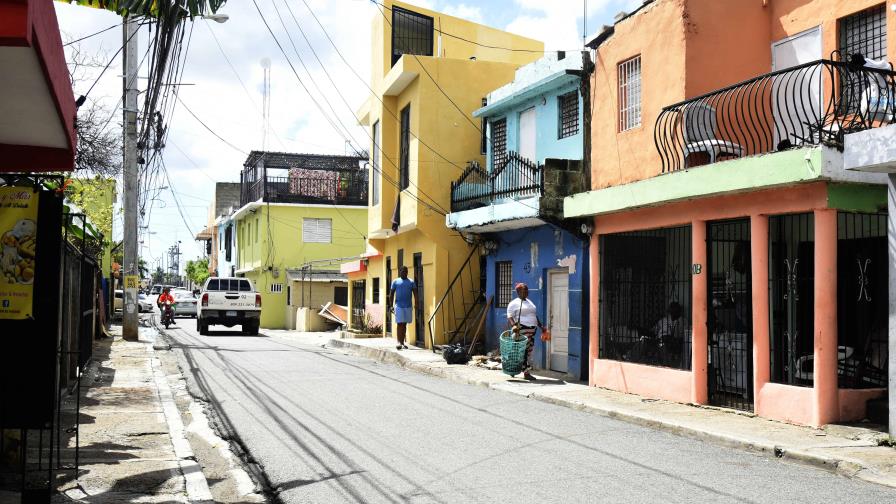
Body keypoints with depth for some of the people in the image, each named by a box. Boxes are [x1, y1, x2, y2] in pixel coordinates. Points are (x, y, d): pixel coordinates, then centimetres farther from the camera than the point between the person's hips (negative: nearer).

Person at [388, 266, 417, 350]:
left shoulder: (411, 282, 8)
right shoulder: (395, 281, 5)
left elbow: (415, 293, 3)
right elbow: (391, 294, 5)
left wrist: (416, 304, -9)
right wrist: (391, 305, -3)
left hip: (408, 306, 2)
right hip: (399, 306, -2)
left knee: (404, 324, 9)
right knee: (400, 324, -8)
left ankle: (402, 342, 15)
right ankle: (399, 342, -10)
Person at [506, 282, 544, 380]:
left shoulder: (529, 302, 22)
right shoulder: (514, 303, -3)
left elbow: (535, 316, 28)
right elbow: (509, 317, -12)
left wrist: (541, 326, 20)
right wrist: (513, 325, -29)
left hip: (532, 329, 8)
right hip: (522, 329, -8)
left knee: (529, 351, 7)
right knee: (524, 350, -9)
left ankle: (526, 371, 14)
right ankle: (526, 373, -8)